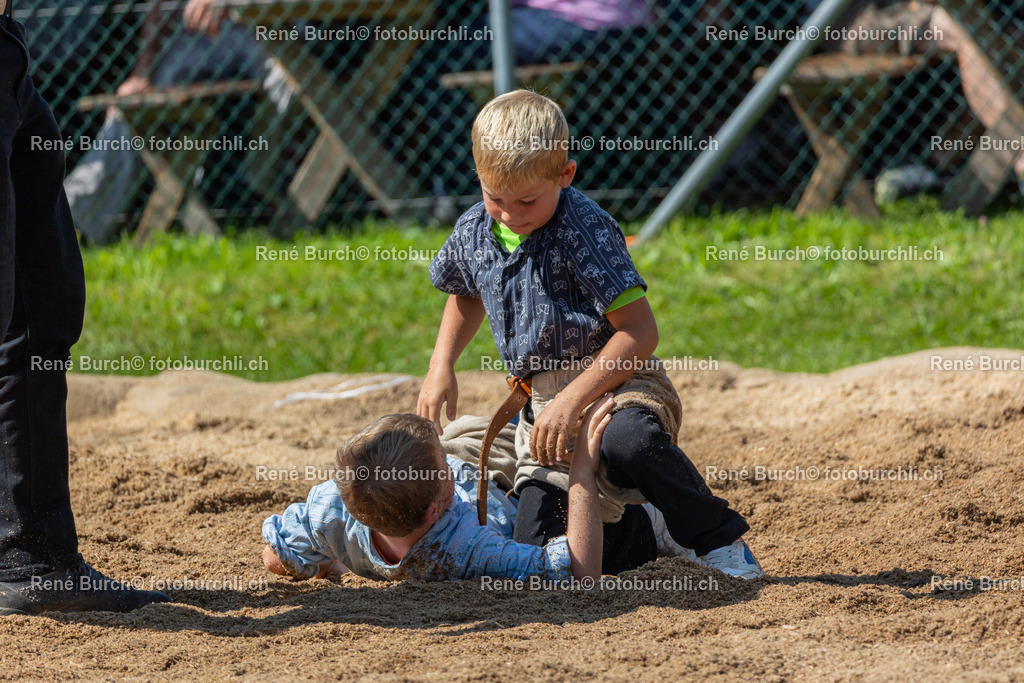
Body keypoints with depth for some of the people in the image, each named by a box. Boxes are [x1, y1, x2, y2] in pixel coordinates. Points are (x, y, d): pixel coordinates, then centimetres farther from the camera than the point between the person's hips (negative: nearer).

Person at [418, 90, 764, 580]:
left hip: (616, 381, -6)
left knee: (627, 440, -42)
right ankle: (621, 517, 22)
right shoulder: (473, 233, 4)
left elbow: (640, 332, -22)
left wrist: (572, 401, -27)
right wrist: (441, 367, 16)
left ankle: (721, 541, -23)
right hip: (543, 404, 6)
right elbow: (467, 295, 29)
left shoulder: (584, 231, -17)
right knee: (537, 549, -9)